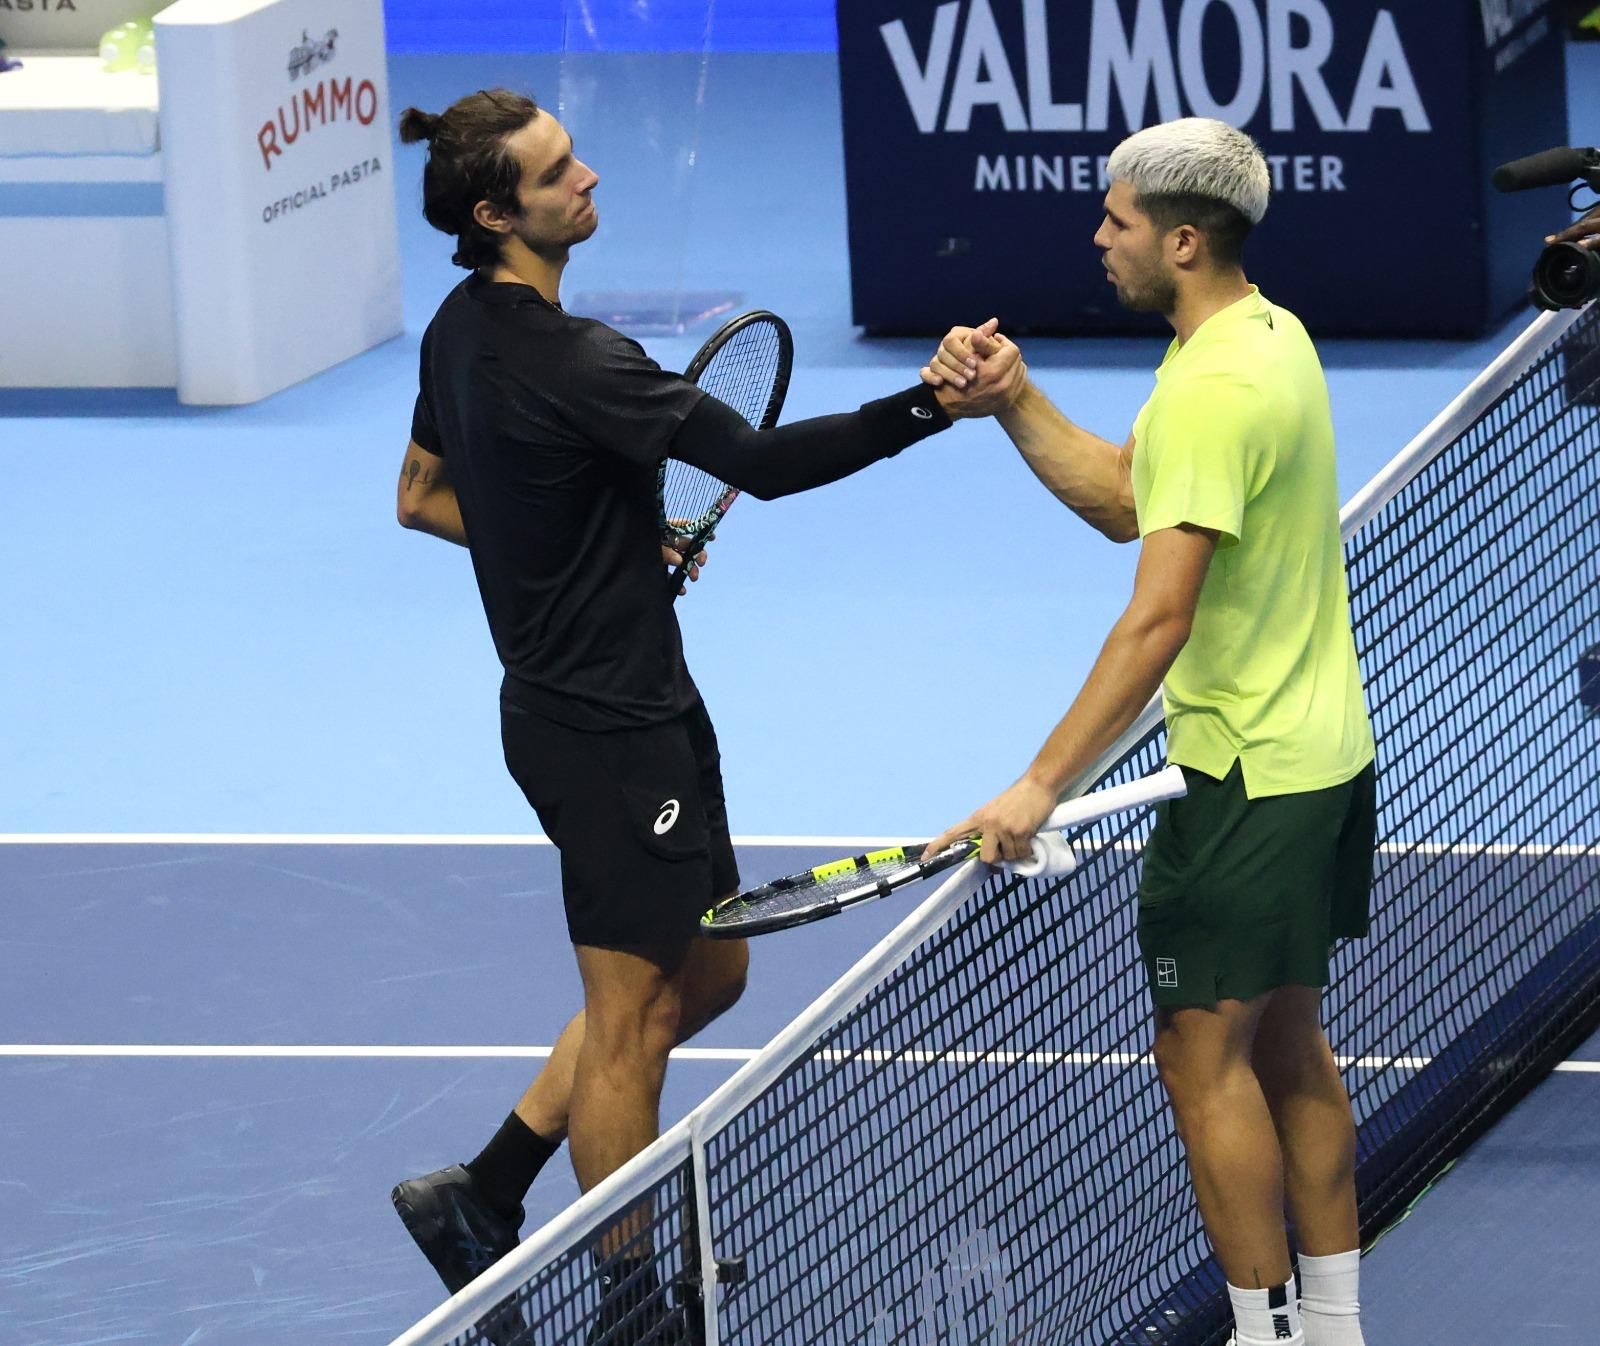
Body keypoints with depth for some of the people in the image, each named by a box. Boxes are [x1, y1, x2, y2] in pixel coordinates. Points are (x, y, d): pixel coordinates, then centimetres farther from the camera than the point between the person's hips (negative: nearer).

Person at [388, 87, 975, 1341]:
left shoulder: (463, 331, 5)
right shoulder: (570, 361, -25)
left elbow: (423, 497, 18)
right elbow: (764, 461, -29)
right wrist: (930, 407, -33)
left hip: (583, 707, 10)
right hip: (611, 729, -10)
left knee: (708, 971, 20)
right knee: (631, 1019, 3)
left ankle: (482, 1198, 25)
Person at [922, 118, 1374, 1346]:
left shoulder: (1212, 390, -23)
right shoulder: (1270, 335, 8)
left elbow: (1159, 619, -28)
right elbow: (1124, 501, 14)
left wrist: (1043, 785, -29)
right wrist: (1014, 402, 1)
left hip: (1249, 783, -10)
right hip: (1326, 756, 10)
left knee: (1204, 1051, -2)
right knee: (1287, 1045, 16)